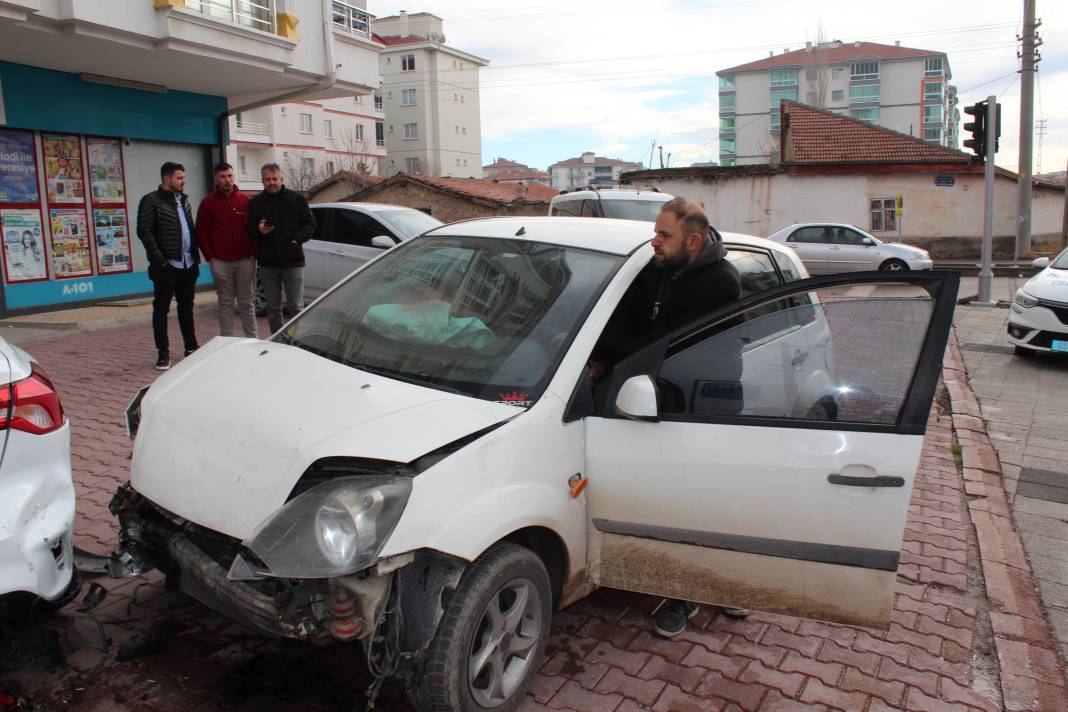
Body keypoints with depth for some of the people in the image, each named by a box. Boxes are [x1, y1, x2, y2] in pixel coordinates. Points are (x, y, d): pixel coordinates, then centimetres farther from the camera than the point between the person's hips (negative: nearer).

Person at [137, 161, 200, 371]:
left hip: (188, 265, 6)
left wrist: (196, 256, 10)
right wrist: (159, 260, -18)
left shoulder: (183, 200, 15)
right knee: (161, 309, 2)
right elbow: (144, 232, -12)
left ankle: (191, 348, 23)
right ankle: (163, 353, 8)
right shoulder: (151, 201, -6)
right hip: (166, 266, -6)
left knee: (186, 307, 14)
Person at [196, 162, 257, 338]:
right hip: (221, 262, 0)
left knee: (246, 302, 6)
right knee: (226, 303, 5)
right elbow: (201, 232, 5)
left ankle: (252, 339, 11)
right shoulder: (208, 203, 5)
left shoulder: (245, 200, 7)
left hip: (245, 260, 1)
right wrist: (210, 257, -2)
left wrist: (253, 254, -1)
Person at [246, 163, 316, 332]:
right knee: (273, 308, 10)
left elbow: (310, 225, 5)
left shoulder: (297, 199, 5)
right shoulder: (255, 203, 9)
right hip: (267, 264, 3)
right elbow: (249, 230, 11)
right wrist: (259, 231, -11)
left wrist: (297, 238, -13)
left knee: (296, 307, -4)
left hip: (292, 262, -3)